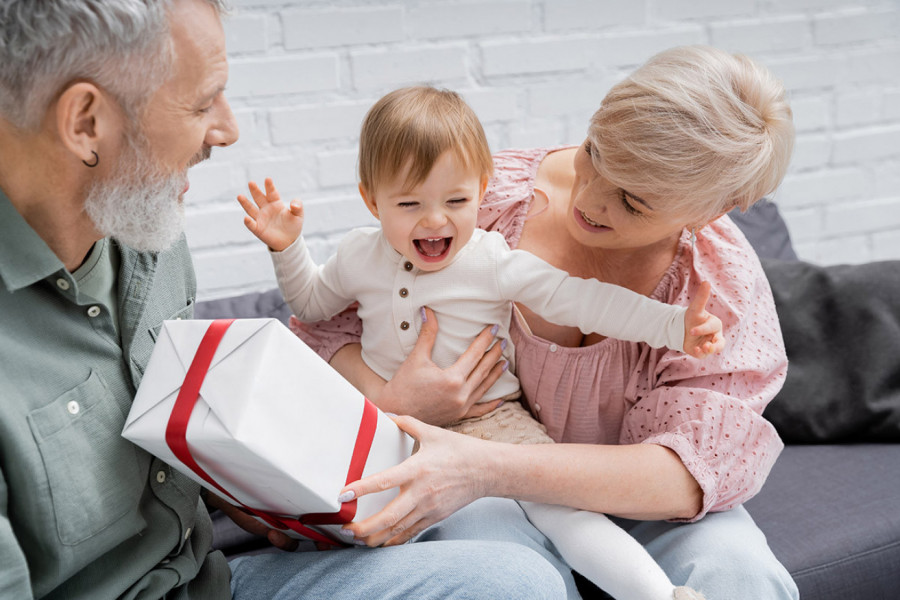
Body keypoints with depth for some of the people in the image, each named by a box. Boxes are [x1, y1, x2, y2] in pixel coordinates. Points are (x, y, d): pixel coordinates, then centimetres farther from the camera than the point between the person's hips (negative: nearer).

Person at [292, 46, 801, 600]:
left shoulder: (725, 287, -16)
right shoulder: (495, 196, -15)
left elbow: (692, 472, -29)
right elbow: (331, 320, -6)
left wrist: (489, 469, -42)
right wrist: (385, 400, -30)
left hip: (631, 509, 0)